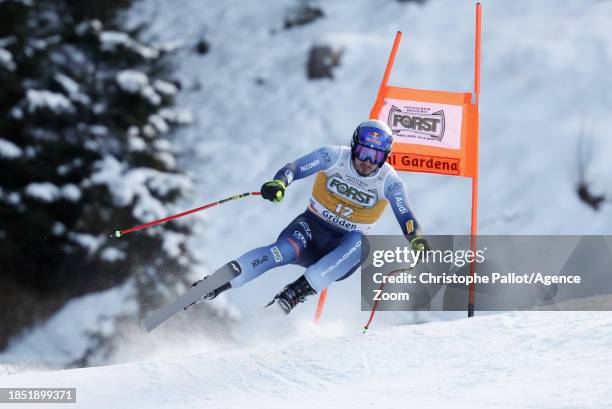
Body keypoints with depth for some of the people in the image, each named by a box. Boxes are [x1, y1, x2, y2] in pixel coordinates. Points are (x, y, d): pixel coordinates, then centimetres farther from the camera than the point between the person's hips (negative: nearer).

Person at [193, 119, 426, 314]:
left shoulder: (389, 182, -9)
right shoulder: (334, 157, -9)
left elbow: (405, 217, -18)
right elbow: (295, 168, -18)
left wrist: (416, 238, -40)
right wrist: (279, 182, -41)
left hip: (342, 249, 1)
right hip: (311, 227, 0)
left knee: (358, 244, -35)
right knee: (286, 250, -33)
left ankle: (301, 289, -40)